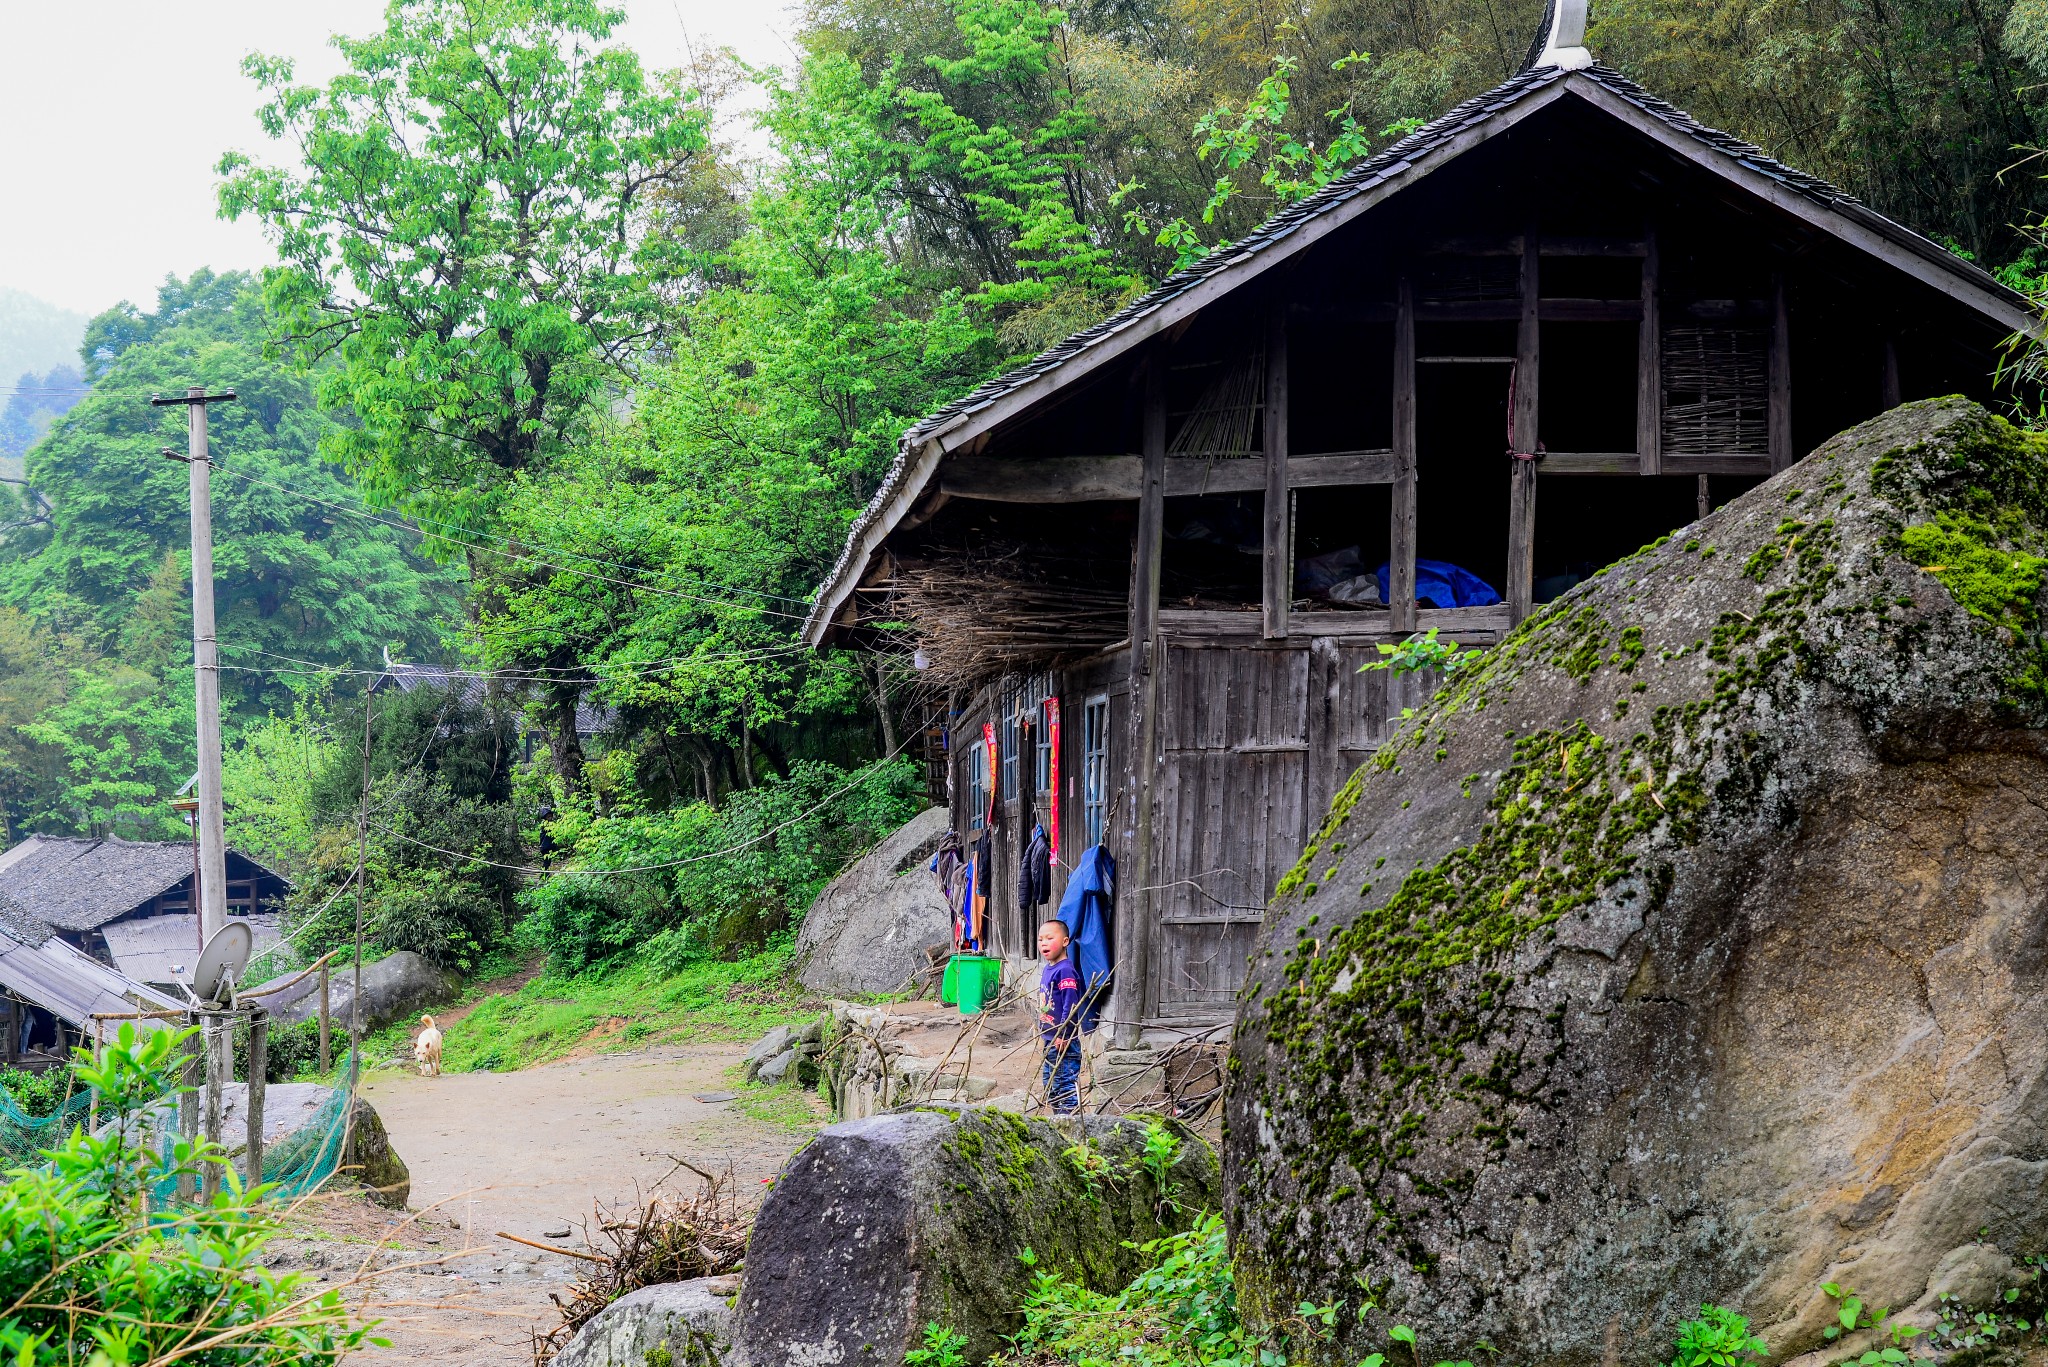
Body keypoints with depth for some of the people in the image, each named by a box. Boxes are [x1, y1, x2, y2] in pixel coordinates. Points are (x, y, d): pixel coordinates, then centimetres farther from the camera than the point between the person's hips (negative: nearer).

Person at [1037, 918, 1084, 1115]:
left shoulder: (1065, 971, -17)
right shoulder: (1046, 970, 12)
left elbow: (1070, 1006, -22)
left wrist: (1062, 1035, -23)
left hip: (1065, 1042, -10)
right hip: (1050, 1041, 10)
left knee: (1067, 1084, -6)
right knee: (1050, 1084, 17)